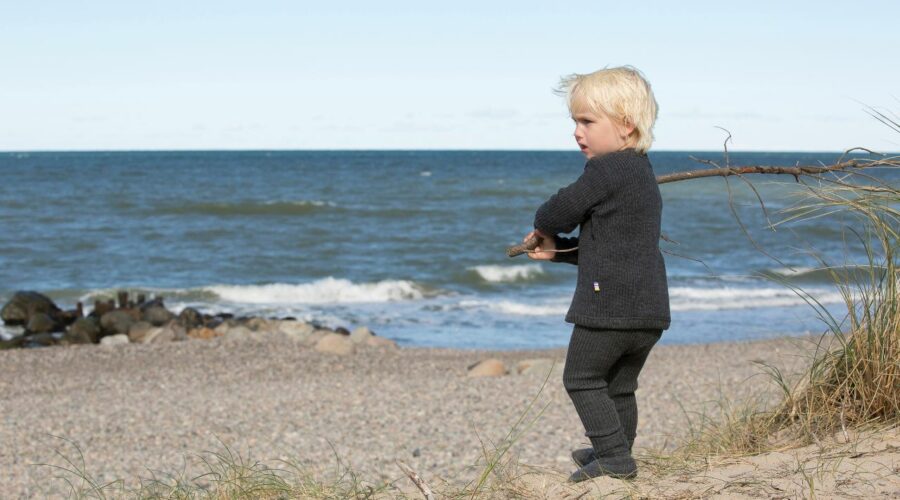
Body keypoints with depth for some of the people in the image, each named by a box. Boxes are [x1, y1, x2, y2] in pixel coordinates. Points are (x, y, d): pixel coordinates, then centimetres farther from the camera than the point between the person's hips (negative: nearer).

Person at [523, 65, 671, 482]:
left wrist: (543, 225, 14)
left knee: (582, 377, 4)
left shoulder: (606, 170, -13)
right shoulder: (642, 174, 19)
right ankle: (616, 453, 29)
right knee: (619, 386, 20)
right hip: (650, 309, 9)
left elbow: (561, 211, -10)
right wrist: (556, 249, 20)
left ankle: (614, 455, 0)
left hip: (609, 304, -9)